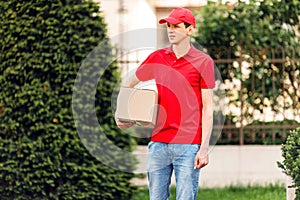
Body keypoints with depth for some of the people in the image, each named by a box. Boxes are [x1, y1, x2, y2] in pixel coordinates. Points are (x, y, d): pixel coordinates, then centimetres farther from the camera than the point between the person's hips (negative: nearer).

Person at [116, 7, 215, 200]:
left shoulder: (203, 61, 0)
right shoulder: (157, 58, 11)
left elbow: (208, 107, -3)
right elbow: (128, 84, 25)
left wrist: (204, 147, -9)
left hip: (188, 145, -4)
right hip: (158, 143, 4)